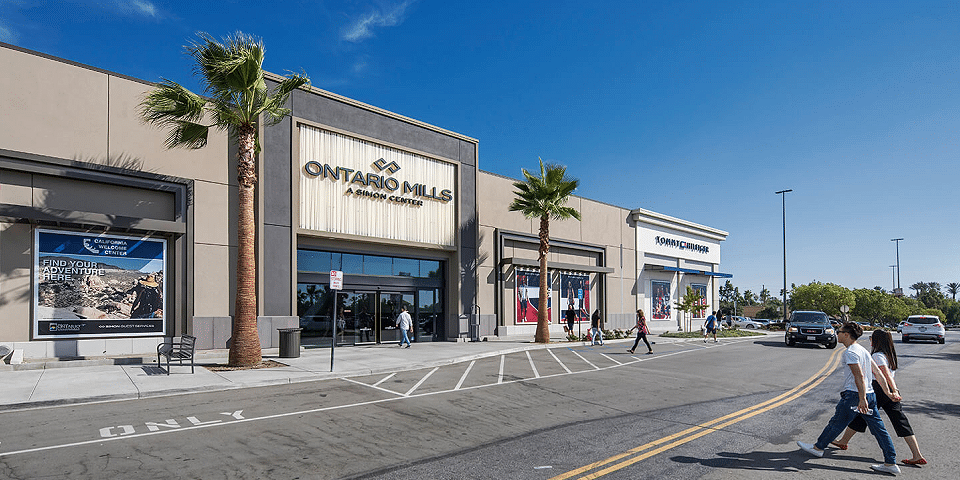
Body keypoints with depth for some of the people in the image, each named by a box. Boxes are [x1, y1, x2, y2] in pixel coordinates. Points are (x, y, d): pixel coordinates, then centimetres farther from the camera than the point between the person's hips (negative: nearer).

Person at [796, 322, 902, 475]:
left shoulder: (850, 352, -14)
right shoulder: (863, 350, 15)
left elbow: (859, 376, -21)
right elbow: (878, 374, 16)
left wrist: (862, 399, -24)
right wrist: (889, 393, 18)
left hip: (854, 394, -9)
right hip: (870, 394, 9)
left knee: (837, 423, 3)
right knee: (879, 429, 9)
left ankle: (818, 447, 16)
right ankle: (891, 463, 11)